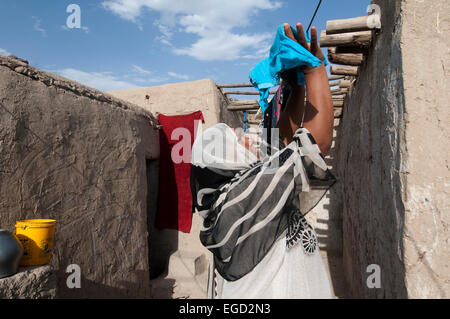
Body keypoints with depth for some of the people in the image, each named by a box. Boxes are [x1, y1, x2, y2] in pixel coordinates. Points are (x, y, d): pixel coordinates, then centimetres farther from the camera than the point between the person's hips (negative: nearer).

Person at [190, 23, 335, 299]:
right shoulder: (248, 193, -26)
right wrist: (314, 69, -17)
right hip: (272, 291, -8)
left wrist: (297, 87, 6)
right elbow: (319, 139, -28)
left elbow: (287, 139, 7)